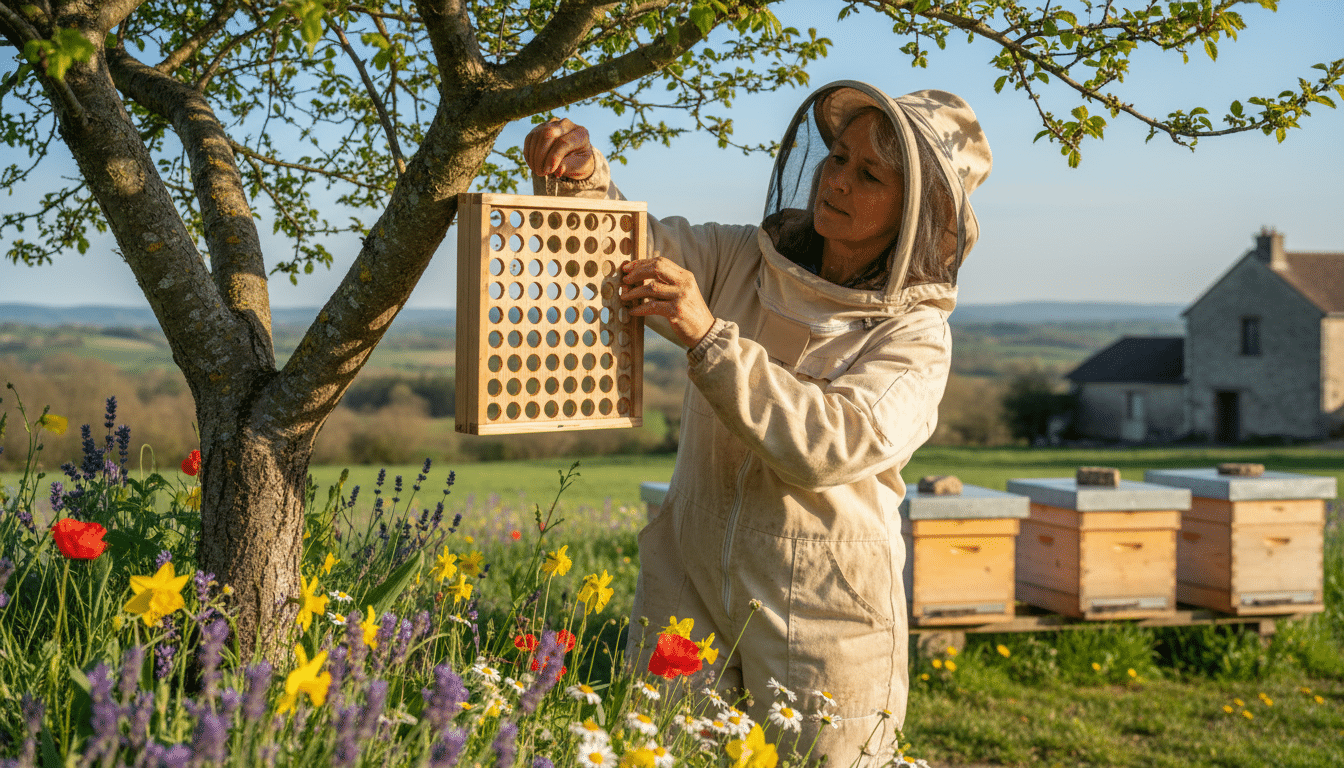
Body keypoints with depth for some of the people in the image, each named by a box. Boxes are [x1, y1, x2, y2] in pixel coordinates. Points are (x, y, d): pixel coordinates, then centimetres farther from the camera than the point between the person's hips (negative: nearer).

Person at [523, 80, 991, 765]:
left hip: (823, 625, -3)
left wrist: (709, 337, -29)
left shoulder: (915, 336, -7)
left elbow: (835, 444, -23)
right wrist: (581, 177, -20)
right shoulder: (740, 263, 6)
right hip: (688, 595, 3)